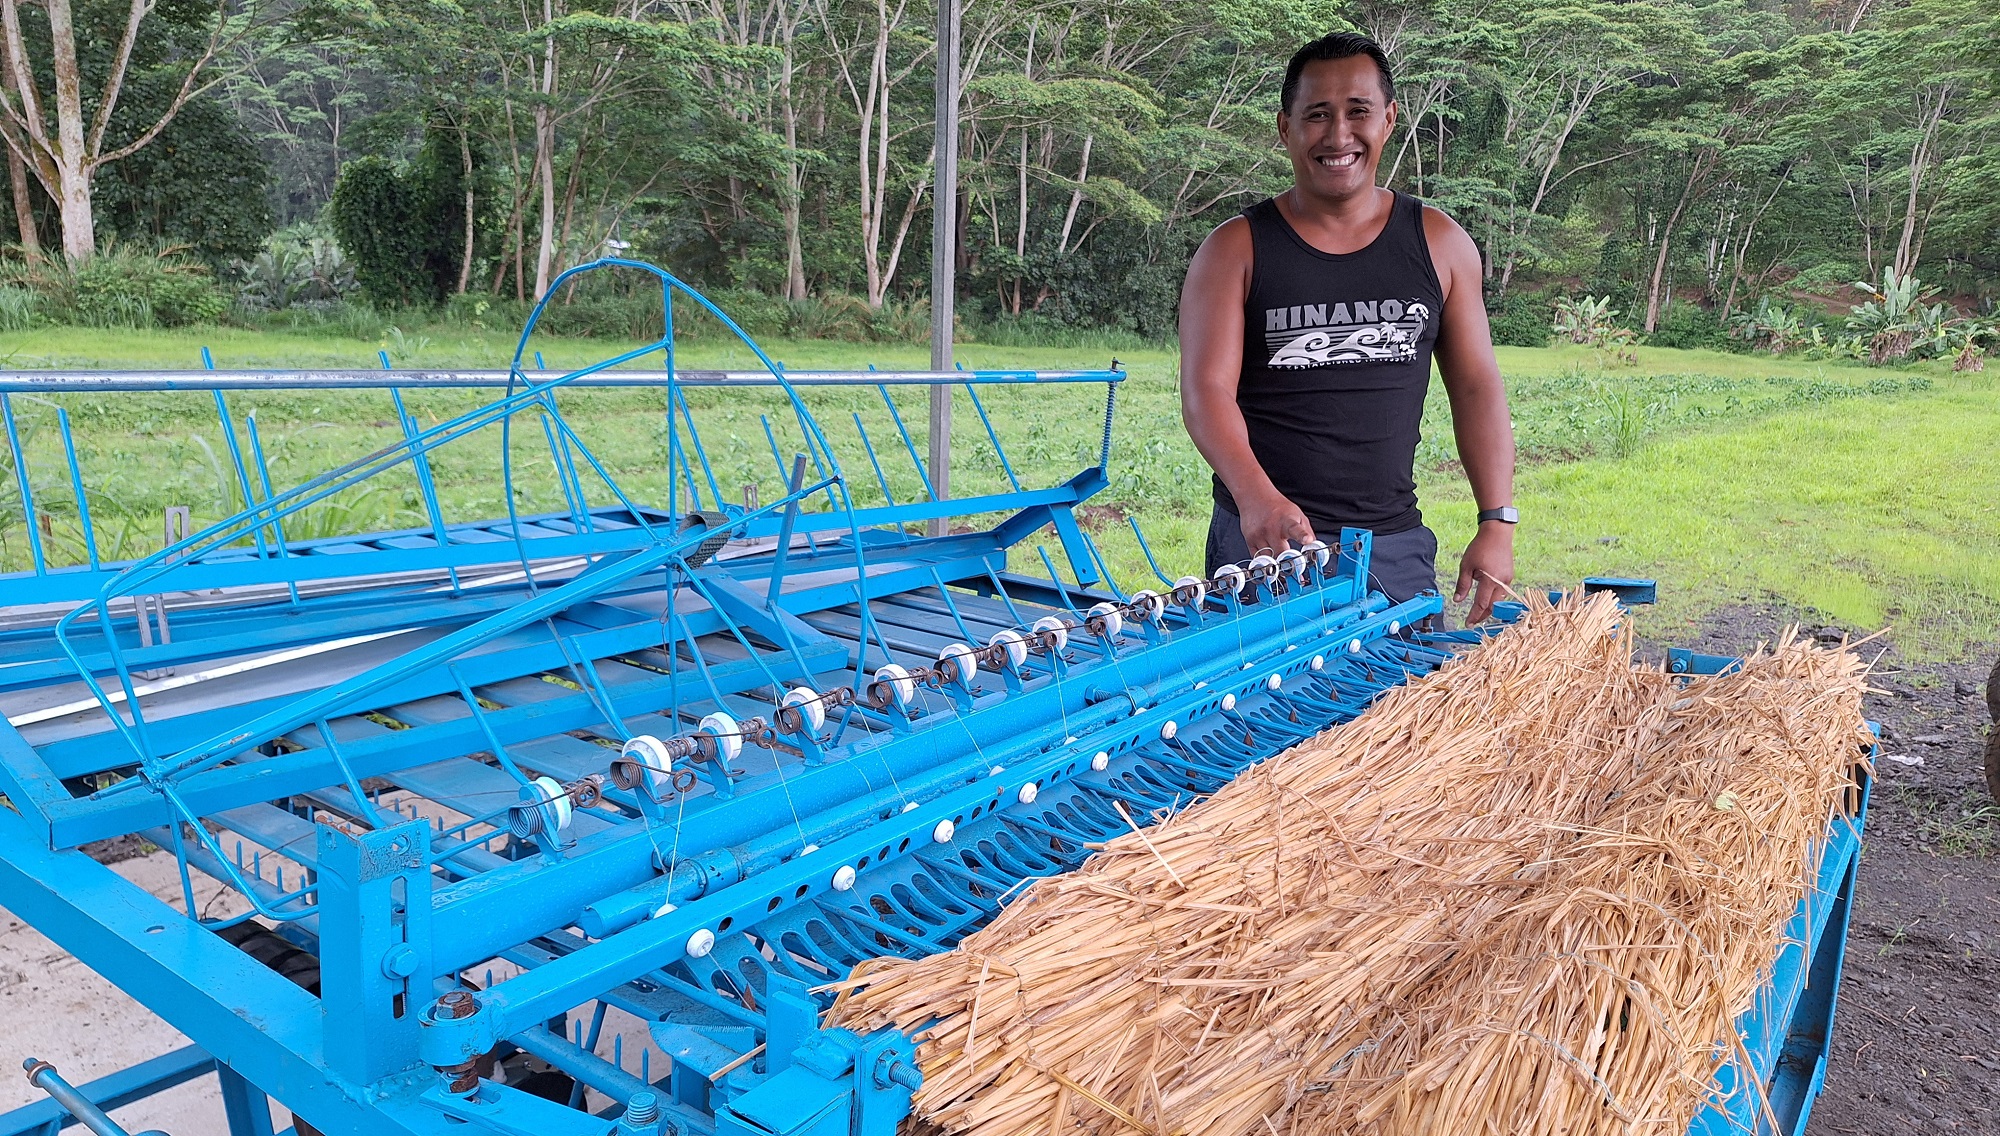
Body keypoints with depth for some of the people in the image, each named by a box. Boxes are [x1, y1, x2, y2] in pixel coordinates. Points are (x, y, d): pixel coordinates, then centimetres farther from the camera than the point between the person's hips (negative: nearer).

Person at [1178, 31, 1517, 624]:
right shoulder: (1235, 250, -1)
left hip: (1397, 548, 3)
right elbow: (1206, 390, -11)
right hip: (1263, 537, -2)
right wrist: (1255, 495, -29)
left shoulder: (1440, 245, 7)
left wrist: (1497, 523, 0)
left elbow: (1476, 387, 8)